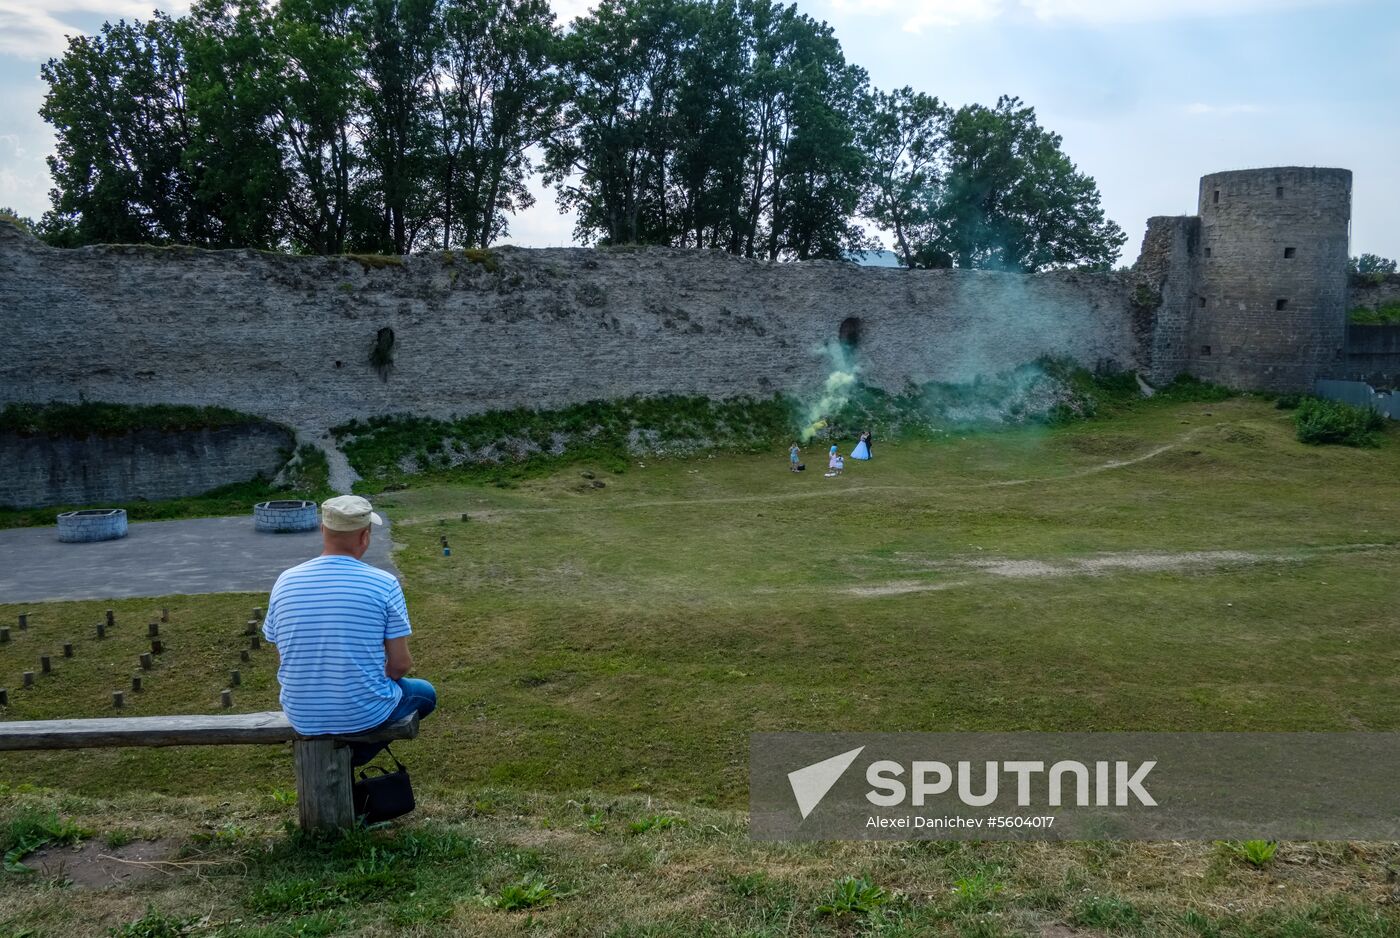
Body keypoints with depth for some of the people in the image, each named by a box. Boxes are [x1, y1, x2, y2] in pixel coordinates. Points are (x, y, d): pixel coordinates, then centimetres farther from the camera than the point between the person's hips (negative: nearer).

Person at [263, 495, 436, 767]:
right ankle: (352, 756, 13)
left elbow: (286, 657, 5)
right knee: (424, 693, 27)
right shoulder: (384, 583, -16)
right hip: (365, 714, -5)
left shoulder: (285, 581, -5)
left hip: (302, 717, 5)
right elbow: (400, 664, -11)